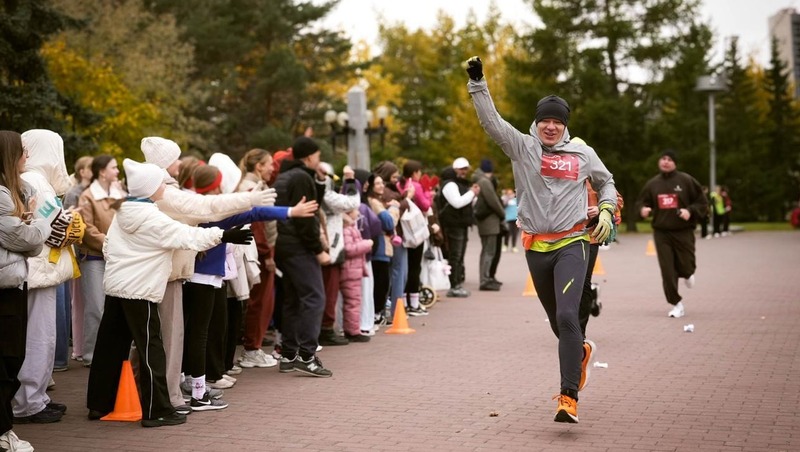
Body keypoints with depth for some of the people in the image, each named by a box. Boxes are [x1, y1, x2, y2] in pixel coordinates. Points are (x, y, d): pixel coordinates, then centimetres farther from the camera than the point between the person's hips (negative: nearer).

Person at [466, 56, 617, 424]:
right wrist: (477, 82, -15)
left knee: (567, 316, -19)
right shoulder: (522, 147, 2)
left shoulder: (582, 153, 3)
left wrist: (606, 210, 1)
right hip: (536, 248, 2)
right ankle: (581, 351, 50)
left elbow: (606, 183, 18)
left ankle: (569, 397, -19)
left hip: (571, 244, -2)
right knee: (557, 321, 16)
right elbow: (491, 120, -7)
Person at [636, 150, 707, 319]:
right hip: (661, 232, 2)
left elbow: (702, 202, 0)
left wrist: (690, 211, -17)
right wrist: (643, 209, -7)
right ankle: (676, 304, 7)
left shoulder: (686, 181, -3)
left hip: (683, 232, -2)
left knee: (685, 266, 1)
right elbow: (641, 202, 16)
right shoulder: (652, 184, 5)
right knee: (667, 271, -3)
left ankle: (688, 274, 41)